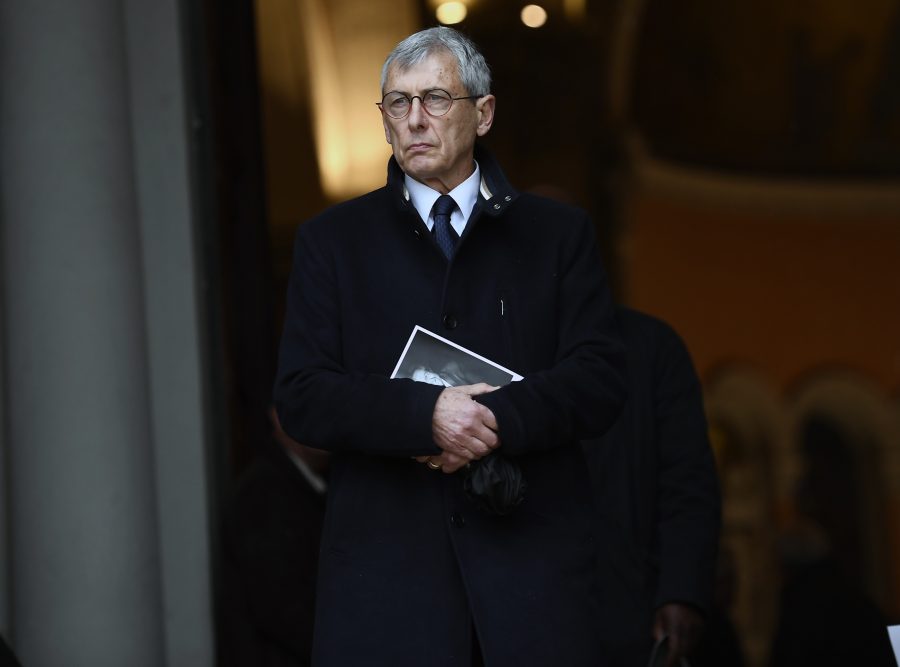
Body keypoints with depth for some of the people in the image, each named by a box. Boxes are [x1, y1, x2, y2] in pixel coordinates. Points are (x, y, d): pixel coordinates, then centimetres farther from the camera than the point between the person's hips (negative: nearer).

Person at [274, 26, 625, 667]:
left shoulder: (560, 234, 10)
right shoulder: (331, 241, 10)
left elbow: (599, 381, 1)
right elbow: (301, 397, 0)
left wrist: (497, 419, -16)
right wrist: (424, 415, -16)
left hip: (532, 559, 0)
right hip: (386, 561, 0)